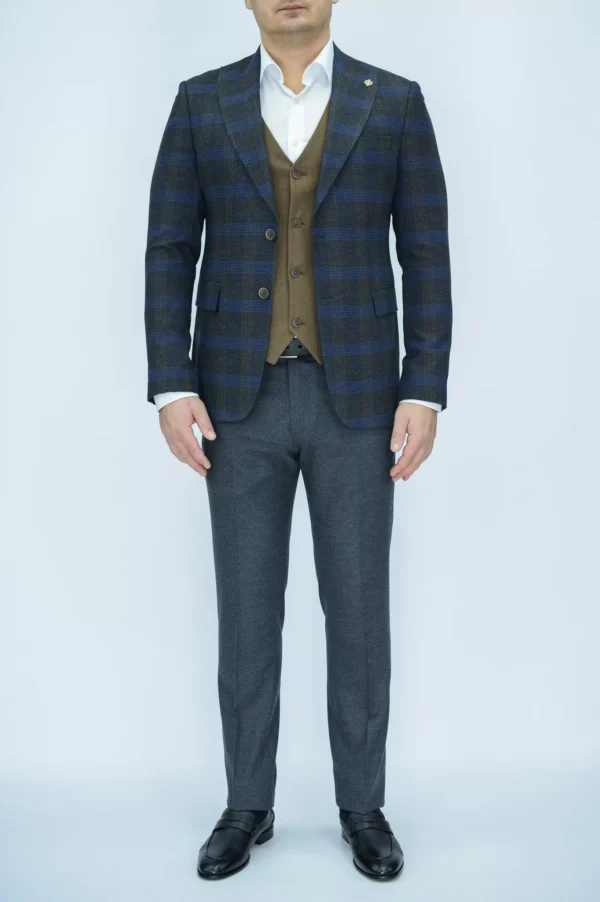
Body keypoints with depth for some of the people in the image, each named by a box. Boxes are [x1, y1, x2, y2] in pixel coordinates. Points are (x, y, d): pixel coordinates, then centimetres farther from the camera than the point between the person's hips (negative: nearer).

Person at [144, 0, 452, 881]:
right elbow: (169, 255, 2)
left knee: (359, 609, 5)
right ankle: (249, 804, 24)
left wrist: (424, 393, -8)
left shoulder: (396, 102, 3)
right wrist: (171, 388, -8)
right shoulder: (201, 102, 5)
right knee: (247, 611, 6)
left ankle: (363, 807, 24)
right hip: (240, 397, 1)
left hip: (357, 395, 0)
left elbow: (427, 260, 1)